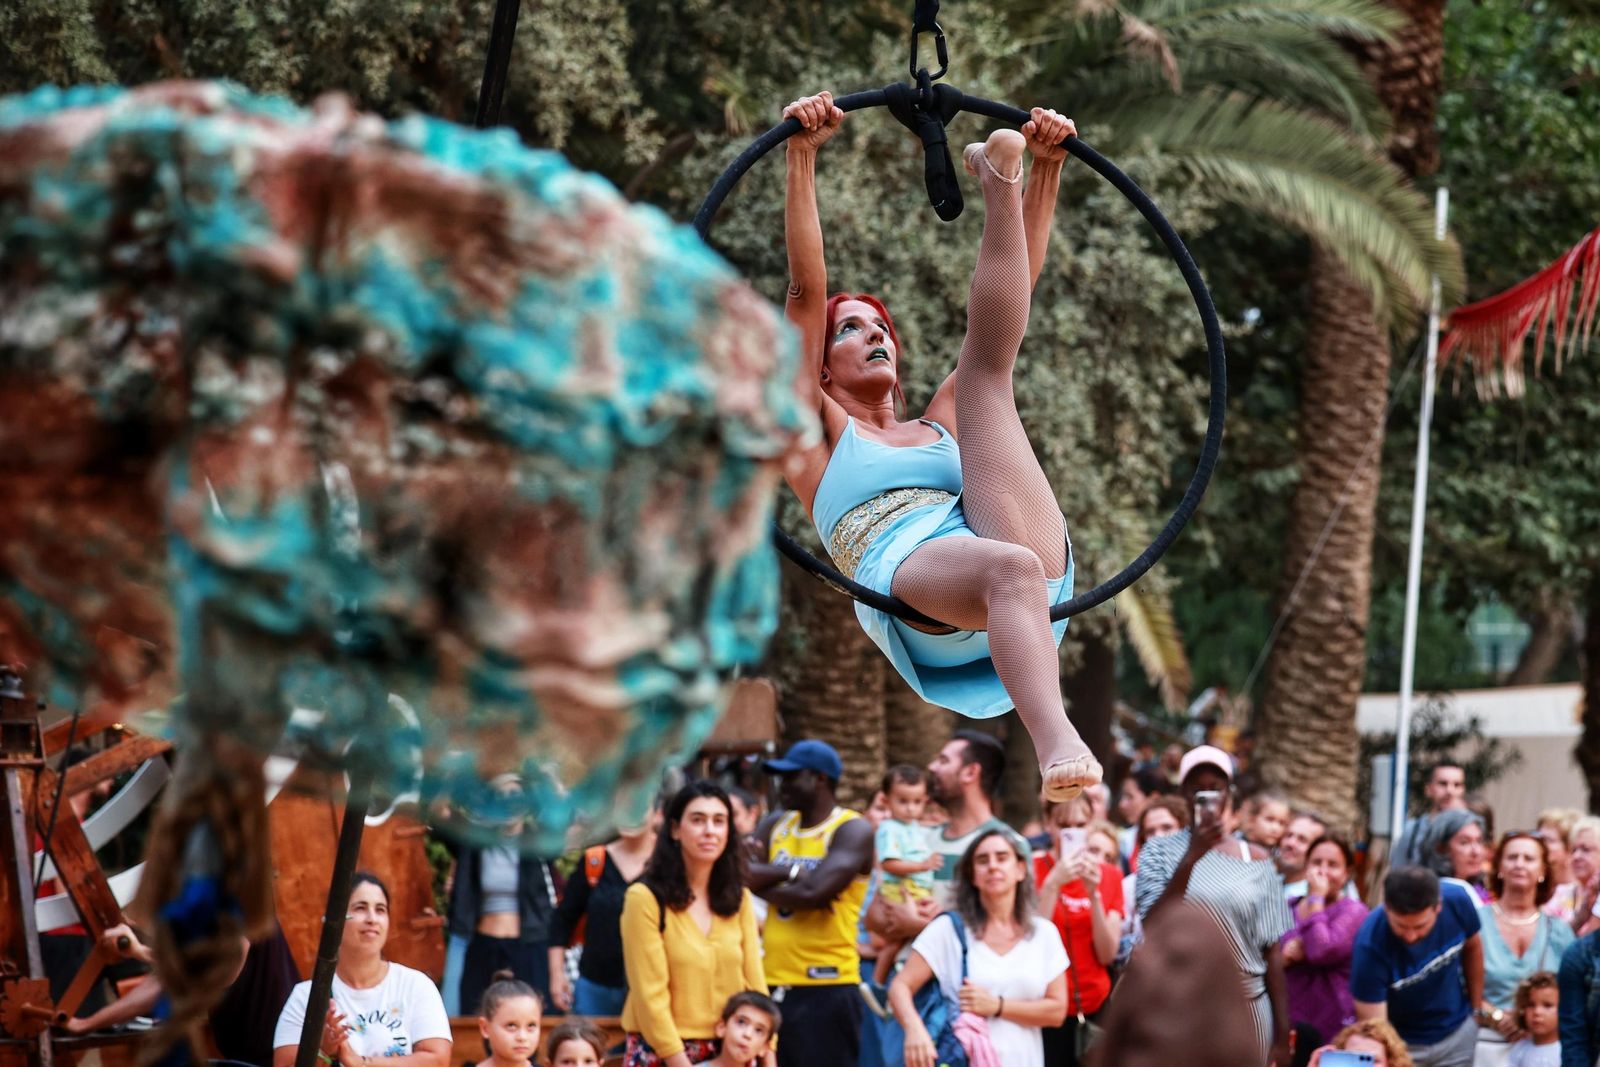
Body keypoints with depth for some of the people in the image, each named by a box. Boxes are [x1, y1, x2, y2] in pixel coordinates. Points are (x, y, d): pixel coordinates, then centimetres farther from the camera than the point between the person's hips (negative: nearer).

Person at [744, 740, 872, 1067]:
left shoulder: (853, 831, -6)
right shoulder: (776, 825, 15)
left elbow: (814, 892, -19)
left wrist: (763, 882, -4)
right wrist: (791, 871, -10)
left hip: (827, 989, -7)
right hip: (773, 983, 7)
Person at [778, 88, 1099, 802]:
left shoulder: (940, 425, 41)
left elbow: (1018, 283, 39)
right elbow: (807, 289, 17)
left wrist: (1045, 168, 34)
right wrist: (801, 156, 8)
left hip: (1038, 565, 4)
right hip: (910, 566, -4)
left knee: (988, 361, 7)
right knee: (1009, 569, -42)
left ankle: (999, 181, -16)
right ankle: (1057, 748, -66)